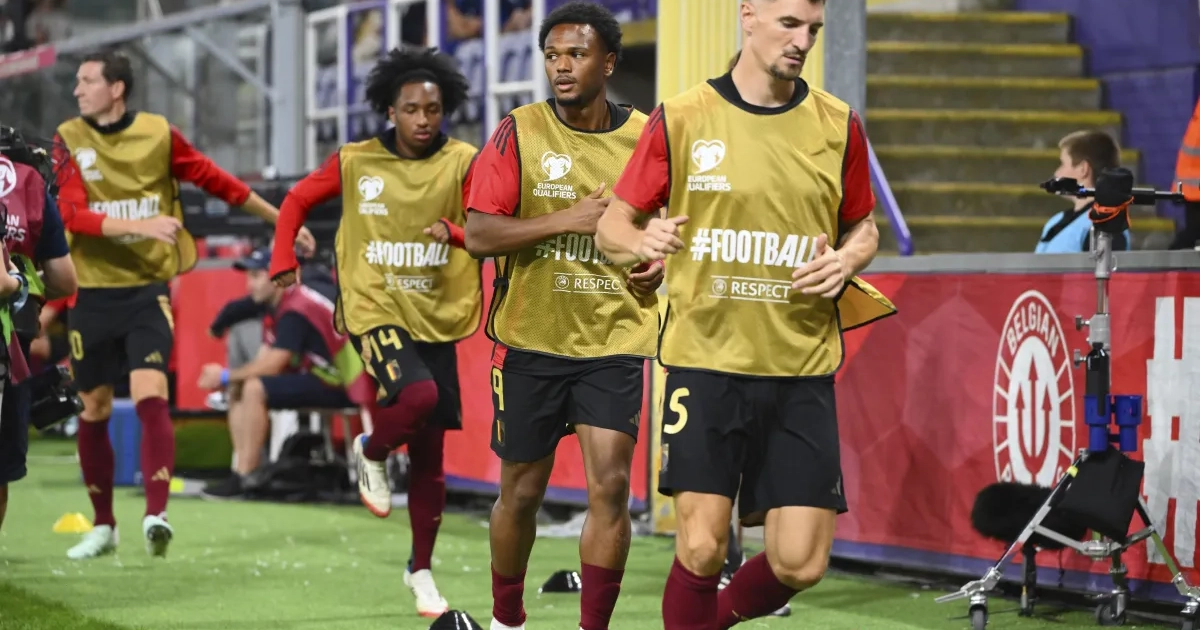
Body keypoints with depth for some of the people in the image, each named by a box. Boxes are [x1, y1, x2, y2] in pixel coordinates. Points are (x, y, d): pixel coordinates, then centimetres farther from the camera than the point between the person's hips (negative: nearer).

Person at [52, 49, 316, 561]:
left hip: (147, 290, -1)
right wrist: (141, 224, -27)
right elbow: (72, 215, -14)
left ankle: (155, 515, -25)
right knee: (94, 409, 9)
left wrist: (280, 220, 13)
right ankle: (103, 525, 23)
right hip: (92, 293, 2)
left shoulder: (158, 133, -1)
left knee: (150, 396, -18)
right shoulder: (69, 140, -2)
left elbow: (216, 181, 9)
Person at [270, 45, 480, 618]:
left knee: (429, 454, 7)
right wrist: (282, 260, 0)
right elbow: (298, 199, 13)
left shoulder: (462, 163, -2)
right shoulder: (354, 163, 0)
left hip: (437, 318, 2)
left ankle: (421, 570, 24)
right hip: (376, 310, -2)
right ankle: (371, 454, 2)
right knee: (418, 396, -32)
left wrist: (455, 232, -31)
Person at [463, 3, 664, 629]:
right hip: (531, 341, -1)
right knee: (521, 492, 10)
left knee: (609, 488, -10)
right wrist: (568, 219, -20)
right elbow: (478, 233, -11)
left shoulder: (647, 138, 1)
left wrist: (661, 262, -5)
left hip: (613, 342, 1)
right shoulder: (519, 132, -5)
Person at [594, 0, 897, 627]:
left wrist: (848, 258, -5)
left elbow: (861, 226, 18)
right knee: (701, 546, -8)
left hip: (802, 370, 2)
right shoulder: (679, 118, 0)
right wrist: (640, 240, -20)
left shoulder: (838, 125, 6)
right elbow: (612, 225, 4)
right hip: (705, 359, -2)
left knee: (799, 565, -2)